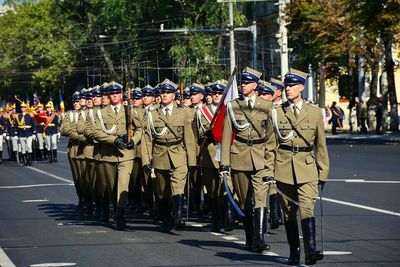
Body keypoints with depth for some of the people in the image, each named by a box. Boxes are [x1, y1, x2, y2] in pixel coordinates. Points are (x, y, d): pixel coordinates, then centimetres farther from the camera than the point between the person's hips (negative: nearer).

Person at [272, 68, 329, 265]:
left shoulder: (315, 113, 6)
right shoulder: (276, 112, 6)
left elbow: (320, 145, 11)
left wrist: (323, 172, 9)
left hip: (307, 168, -1)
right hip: (283, 167, 1)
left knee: (307, 208, -17)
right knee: (289, 212, 7)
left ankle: (311, 251, -25)